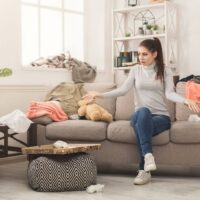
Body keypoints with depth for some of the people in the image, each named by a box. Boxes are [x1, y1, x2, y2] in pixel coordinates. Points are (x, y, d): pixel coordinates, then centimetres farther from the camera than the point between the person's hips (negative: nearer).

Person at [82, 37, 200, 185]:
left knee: (141, 126, -37)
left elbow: (169, 93, -11)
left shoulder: (165, 71, 5)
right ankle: (148, 155, -46)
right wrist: (100, 95, -15)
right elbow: (123, 90, -2)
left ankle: (144, 170, -37)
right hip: (140, 116, 1)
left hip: (161, 117, -1)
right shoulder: (135, 70, 11)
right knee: (143, 111, -38)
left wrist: (186, 100, -32)